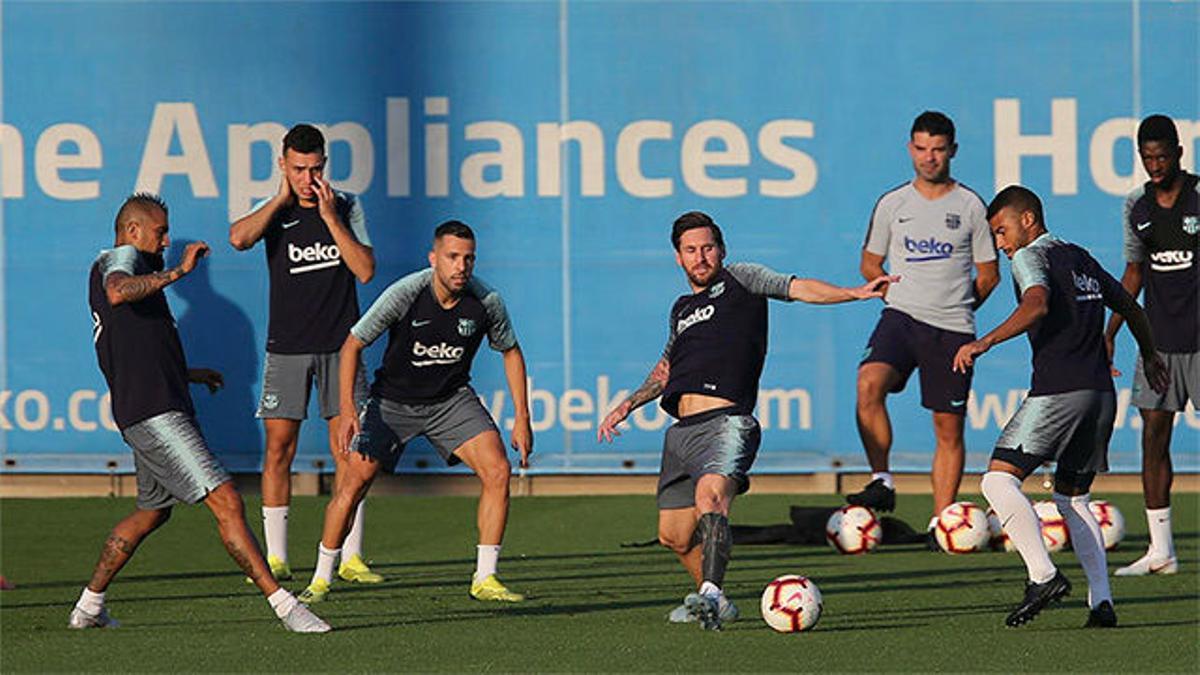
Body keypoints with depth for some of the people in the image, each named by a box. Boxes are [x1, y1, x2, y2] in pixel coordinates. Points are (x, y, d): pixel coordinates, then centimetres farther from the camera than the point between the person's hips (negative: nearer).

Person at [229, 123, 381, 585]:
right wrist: (282, 198, -14)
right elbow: (239, 238, -21)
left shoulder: (347, 207, 3)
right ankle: (276, 559, 3)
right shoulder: (274, 209, 1)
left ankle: (350, 557, 3)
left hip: (340, 344, 0)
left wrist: (331, 218, -11)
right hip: (287, 346, 0)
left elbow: (365, 270, -6)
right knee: (279, 448, -3)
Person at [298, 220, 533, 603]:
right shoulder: (404, 295, -23)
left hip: (452, 399, 2)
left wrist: (522, 419, 0)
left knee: (497, 471, -16)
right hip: (393, 399, -2)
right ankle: (321, 580, 3)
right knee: (354, 480, -13)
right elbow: (352, 345, -15)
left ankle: (484, 579, -6)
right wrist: (347, 410, -25)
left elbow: (511, 352, 4)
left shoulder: (485, 301, -14)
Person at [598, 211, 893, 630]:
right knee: (674, 536, 9)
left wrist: (854, 294, -17)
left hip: (726, 422, -7)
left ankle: (711, 594, -49)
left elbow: (798, 289, -3)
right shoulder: (681, 309, 27)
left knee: (710, 494, -34)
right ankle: (711, 602, 32)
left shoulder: (738, 279, 10)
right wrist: (629, 404, 32)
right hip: (681, 432, 7)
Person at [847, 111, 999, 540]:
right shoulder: (892, 205, 8)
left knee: (949, 426, 1)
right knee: (869, 384, -28)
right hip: (901, 316, 0)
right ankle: (881, 481, -21)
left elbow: (988, 275, 10)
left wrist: (956, 307, 5)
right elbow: (870, 265, 17)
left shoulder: (970, 206, 4)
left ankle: (941, 523, 8)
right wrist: (900, 294, 6)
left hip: (952, 328, 0)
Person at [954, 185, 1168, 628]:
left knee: (999, 480, -9)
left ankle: (1043, 575, -25)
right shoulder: (1081, 260, 22)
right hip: (1101, 392, 8)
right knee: (1073, 497, 17)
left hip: (1058, 392, -8)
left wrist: (985, 343, -27)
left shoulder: (1030, 257, -1)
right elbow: (1129, 307, 33)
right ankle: (1101, 602, 5)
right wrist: (1149, 356, 49)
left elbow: (1037, 305, -21)